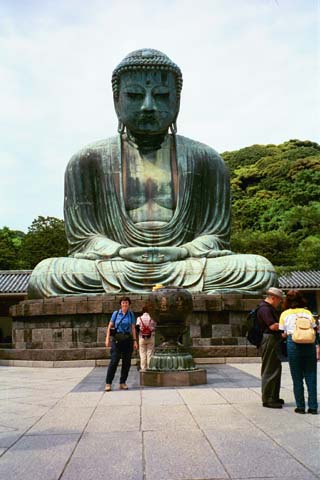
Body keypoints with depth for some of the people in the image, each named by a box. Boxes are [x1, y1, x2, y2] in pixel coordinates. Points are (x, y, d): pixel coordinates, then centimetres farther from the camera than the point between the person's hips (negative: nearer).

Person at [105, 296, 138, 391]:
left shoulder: (131, 315, 8)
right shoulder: (115, 313, 3)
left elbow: (133, 328, 9)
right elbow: (110, 326, 4)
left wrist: (135, 341, 4)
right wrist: (107, 338, -5)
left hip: (128, 340, 3)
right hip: (117, 340, -3)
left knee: (127, 362, 4)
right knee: (114, 361, -10)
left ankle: (122, 383, 14)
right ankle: (108, 383, -6)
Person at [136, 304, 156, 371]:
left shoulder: (139, 318, -3)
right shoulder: (152, 318, -3)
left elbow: (137, 327, -8)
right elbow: (154, 328, 0)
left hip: (142, 338, 0)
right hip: (151, 338, 0)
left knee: (142, 353, 6)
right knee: (150, 353, 5)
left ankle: (143, 368, 4)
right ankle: (149, 367, 4)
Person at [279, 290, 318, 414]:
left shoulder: (285, 314, 8)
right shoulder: (307, 312, 11)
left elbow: (283, 334, 6)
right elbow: (314, 329, 8)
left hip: (293, 344, -1)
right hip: (309, 344, 2)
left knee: (297, 377, 6)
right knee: (311, 376, 6)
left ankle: (300, 406, 8)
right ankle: (313, 407, 7)